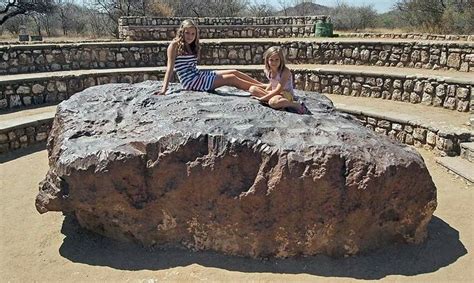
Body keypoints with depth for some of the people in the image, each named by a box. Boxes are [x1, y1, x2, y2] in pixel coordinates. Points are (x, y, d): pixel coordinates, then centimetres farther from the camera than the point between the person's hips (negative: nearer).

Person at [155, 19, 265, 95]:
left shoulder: (191, 46, 15)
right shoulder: (175, 45, -9)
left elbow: (192, 67, 10)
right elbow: (170, 67, -16)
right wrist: (164, 88, -24)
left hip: (199, 75, 8)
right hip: (190, 81, -8)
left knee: (233, 72, 3)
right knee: (231, 78, -9)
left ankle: (264, 86, 5)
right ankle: (261, 88, -1)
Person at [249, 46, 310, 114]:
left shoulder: (285, 71, -20)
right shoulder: (268, 71, 2)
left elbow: (278, 90, -25)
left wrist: (262, 98, -22)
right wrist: (265, 92, 2)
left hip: (286, 94, -8)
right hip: (274, 94, 8)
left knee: (273, 102, -42)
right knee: (252, 89, -3)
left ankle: (297, 105, -22)